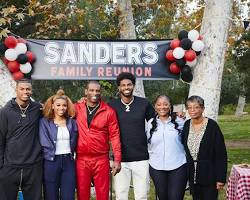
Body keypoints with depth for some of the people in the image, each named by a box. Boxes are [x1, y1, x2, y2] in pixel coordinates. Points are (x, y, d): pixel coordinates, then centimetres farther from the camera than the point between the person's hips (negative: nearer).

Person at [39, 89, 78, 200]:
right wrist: (54, 154, -4)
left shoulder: (72, 122, 10)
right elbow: (44, 143, -7)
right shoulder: (44, 122, 0)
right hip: (51, 163, -2)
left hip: (68, 162, 2)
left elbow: (73, 142, 13)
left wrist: (69, 153, 4)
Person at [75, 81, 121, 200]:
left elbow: (114, 135, -1)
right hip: (81, 159, 1)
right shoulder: (77, 108, 3)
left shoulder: (109, 111, -1)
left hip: (101, 159, -1)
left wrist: (117, 159, -6)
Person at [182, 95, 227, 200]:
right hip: (192, 174, 5)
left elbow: (221, 153, -12)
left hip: (209, 175, -5)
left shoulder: (212, 125, -12)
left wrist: (221, 178, -13)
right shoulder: (186, 125, 2)